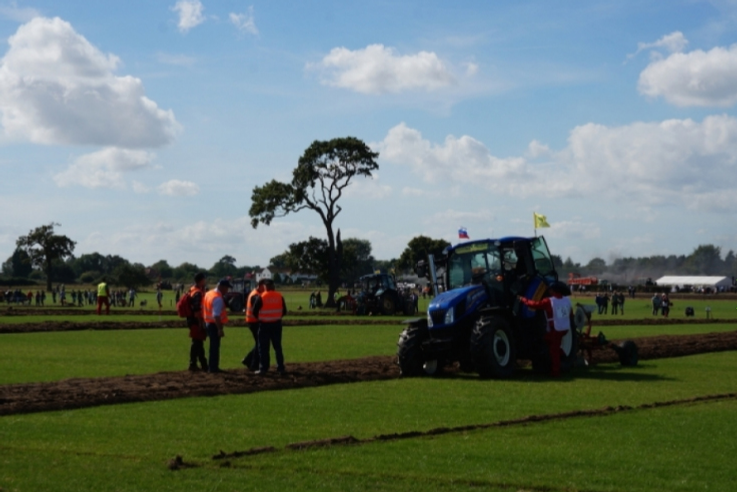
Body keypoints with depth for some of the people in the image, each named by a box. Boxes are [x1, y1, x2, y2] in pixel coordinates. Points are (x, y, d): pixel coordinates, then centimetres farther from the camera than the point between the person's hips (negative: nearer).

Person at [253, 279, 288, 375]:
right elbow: (284, 311, 4)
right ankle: (281, 368, 10)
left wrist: (259, 318, 12)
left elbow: (255, 311, -7)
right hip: (276, 324, 3)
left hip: (264, 324, -3)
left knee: (263, 347, 4)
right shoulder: (279, 297, -1)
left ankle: (263, 368, 2)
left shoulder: (260, 297, -11)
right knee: (277, 346, 11)